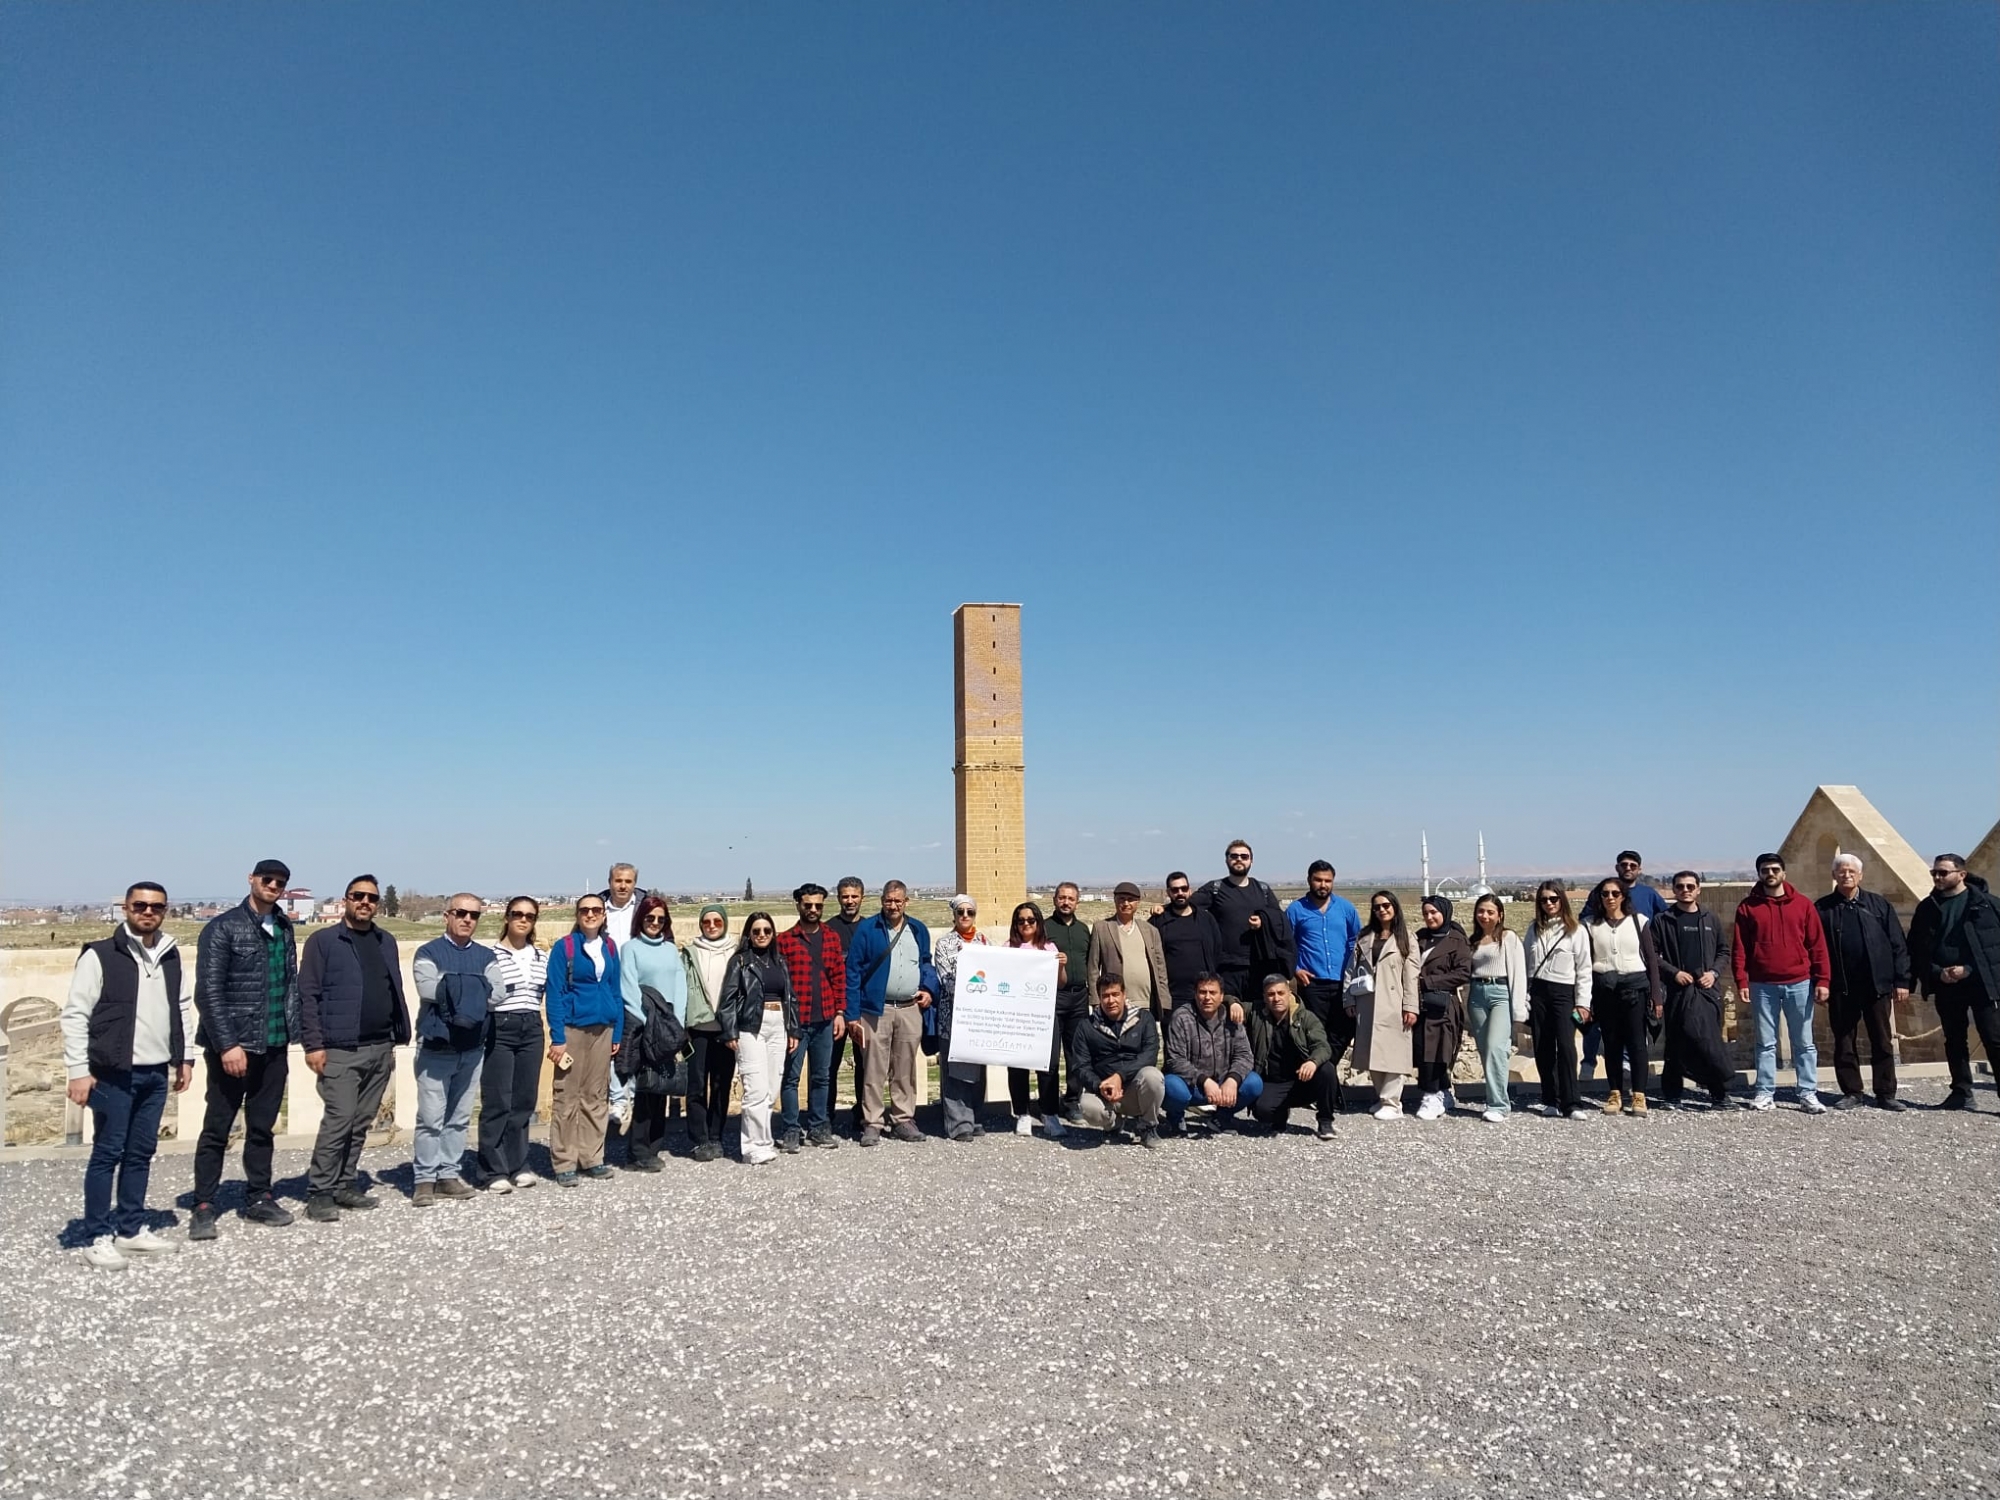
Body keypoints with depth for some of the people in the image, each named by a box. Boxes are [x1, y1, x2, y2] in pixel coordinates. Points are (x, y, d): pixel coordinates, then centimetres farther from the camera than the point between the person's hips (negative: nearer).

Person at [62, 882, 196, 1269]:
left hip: (156, 1074, 6)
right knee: (107, 1154, 0)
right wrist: (79, 1070, -14)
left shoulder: (171, 957, 9)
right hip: (114, 1074, -6)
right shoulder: (99, 955, -9)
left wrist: (185, 1057, 13)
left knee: (141, 1153, 12)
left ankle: (131, 1230, 22)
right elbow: (75, 1015, -10)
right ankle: (98, 1240, 9)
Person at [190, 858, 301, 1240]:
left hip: (273, 1047, 5)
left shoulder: (283, 929, 11)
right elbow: (208, 992, -11)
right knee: (217, 1129, 3)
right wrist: (227, 1045, -16)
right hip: (232, 1047, -5)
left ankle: (258, 1199, 21)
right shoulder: (222, 928, -6)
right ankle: (204, 1207, 11)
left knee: (262, 1127, 12)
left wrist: (290, 1029, 4)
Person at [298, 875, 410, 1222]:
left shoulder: (387, 943, 14)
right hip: (340, 1050, -6)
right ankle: (319, 1193, 2)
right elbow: (308, 996, -7)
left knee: (361, 1123, 10)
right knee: (339, 1120, -8)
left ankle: (346, 1185, 20)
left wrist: (398, 1039, 12)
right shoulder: (323, 941, -3)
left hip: (380, 1049, 6)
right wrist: (313, 1044, -13)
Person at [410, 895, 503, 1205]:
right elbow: (429, 989, -19)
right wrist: (475, 990, -10)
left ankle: (449, 1175, 18)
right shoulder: (429, 952, -1)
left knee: (460, 1118, 10)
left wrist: (451, 989, -10)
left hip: (472, 1048, 4)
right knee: (431, 1118, -3)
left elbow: (497, 993, -5)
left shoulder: (486, 956, 10)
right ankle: (425, 1179, 5)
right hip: (436, 1047, -4)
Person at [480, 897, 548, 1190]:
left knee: (524, 1100, 7)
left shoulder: (541, 956, 11)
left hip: (531, 1030, 5)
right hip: (499, 1029, -5)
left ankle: (517, 1166, 17)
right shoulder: (491, 955, -5)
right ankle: (495, 1171, 5)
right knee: (498, 1102, -2)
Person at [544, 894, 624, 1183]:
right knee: (567, 1097, 0)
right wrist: (557, 1038, -14)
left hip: (602, 1029, 5)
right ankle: (564, 1164, 7)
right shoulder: (564, 947, -5)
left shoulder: (609, 948, 9)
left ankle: (592, 1158, 18)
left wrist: (618, 1032, 7)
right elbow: (554, 994, -8)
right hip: (573, 1028, -5)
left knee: (596, 1096, 10)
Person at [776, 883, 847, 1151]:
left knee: (822, 1076, 10)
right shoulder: (784, 940, -1)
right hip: (794, 1020, -3)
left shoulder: (832, 939, 9)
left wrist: (840, 1012, 3)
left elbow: (839, 978, 9)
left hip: (825, 1020, 3)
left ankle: (818, 1127, 20)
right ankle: (791, 1130, 10)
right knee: (791, 1076, 2)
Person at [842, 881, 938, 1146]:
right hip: (876, 1009, -4)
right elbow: (853, 971, -3)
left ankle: (903, 1120, 19)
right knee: (875, 1070, -1)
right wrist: (852, 1014, -7)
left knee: (906, 1069, 10)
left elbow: (926, 964, 22)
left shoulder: (918, 930, 11)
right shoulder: (867, 929, -2)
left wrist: (929, 989, 1)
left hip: (911, 1009, 4)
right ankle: (871, 1123, 6)